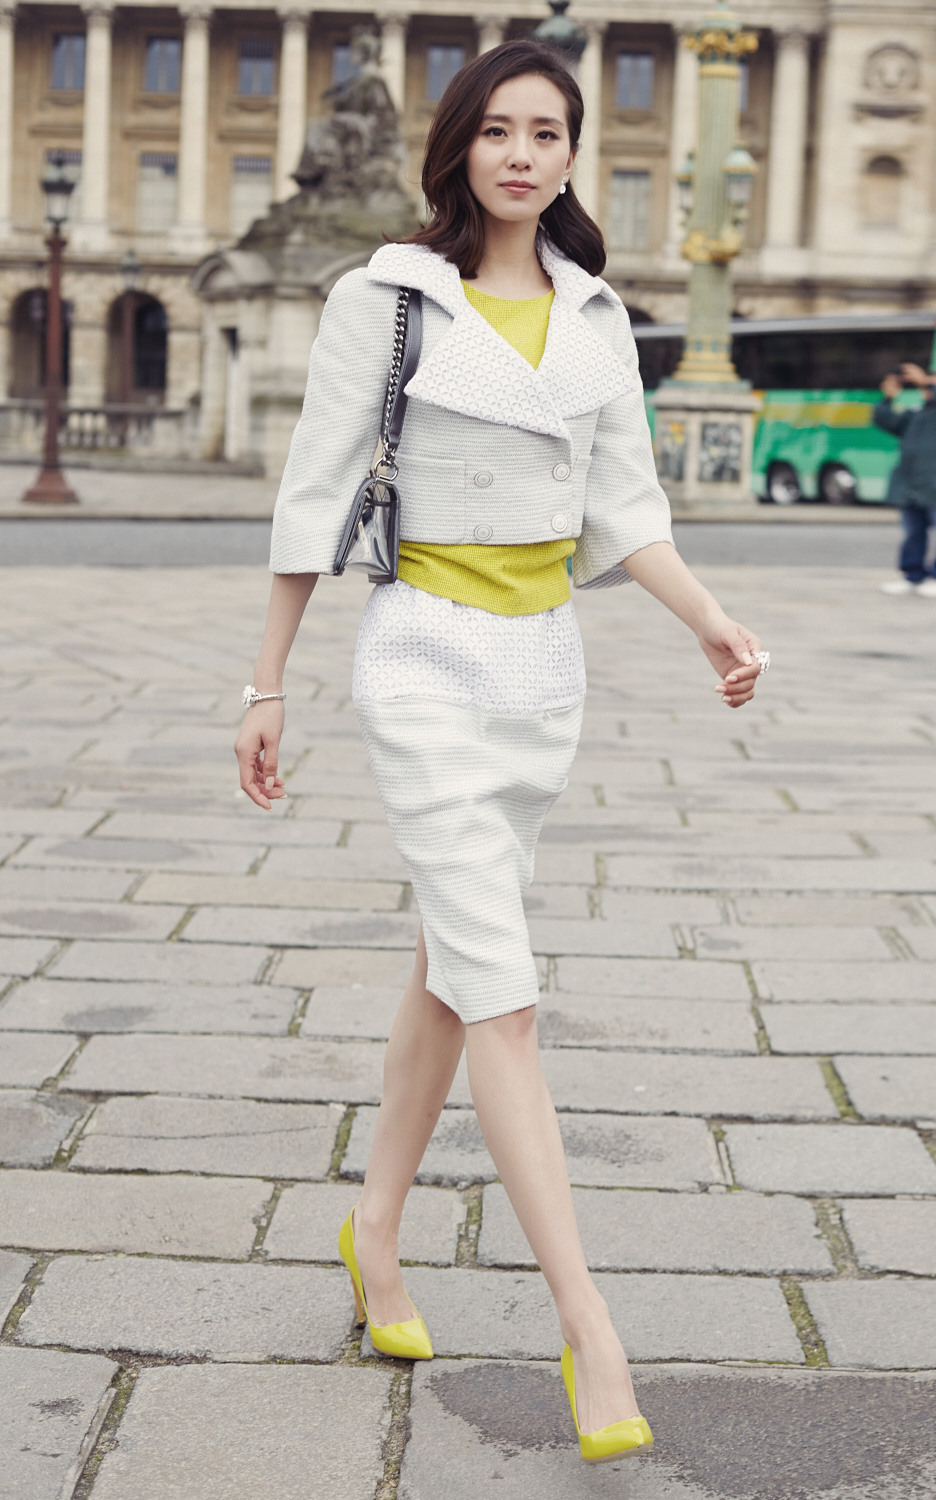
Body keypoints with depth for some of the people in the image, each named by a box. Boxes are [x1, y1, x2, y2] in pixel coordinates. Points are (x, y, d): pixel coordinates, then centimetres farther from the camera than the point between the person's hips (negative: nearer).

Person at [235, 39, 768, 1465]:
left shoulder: (597, 313, 8)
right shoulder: (386, 294, -6)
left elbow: (623, 504, 6)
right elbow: (314, 496, -4)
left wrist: (711, 622, -12)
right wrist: (268, 686, -2)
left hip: (546, 663, 6)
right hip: (428, 660, -6)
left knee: (453, 966, 14)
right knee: (502, 992, -9)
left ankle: (376, 1227, 33)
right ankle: (591, 1335, -9)